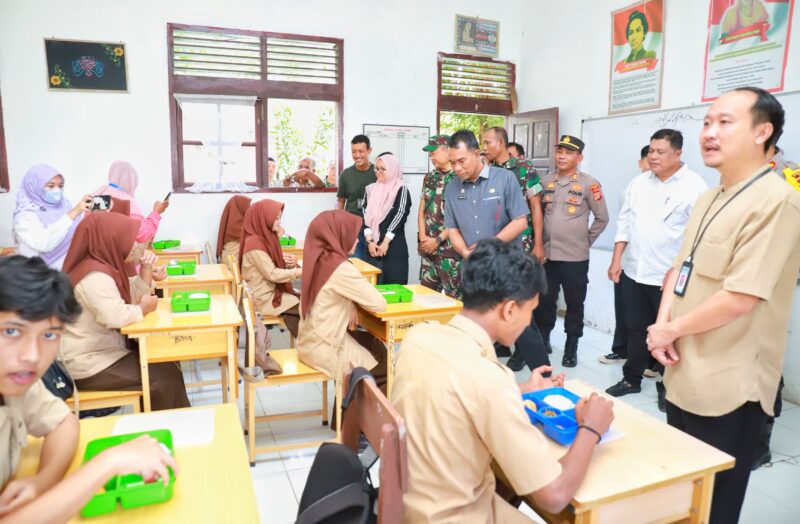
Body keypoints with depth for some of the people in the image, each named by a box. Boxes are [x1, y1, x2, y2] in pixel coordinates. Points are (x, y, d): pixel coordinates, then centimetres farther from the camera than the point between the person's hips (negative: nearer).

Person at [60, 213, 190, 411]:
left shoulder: (106, 265, 7)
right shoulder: (95, 276, -25)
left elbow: (136, 294, 17)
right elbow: (116, 317, -38)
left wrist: (146, 267, 1)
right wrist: (144, 308, -18)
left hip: (102, 348, 10)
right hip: (86, 362, -10)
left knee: (165, 362, 9)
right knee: (165, 376, -12)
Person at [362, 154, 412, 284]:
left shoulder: (401, 190, -1)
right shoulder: (371, 189, 11)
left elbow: (399, 215, -9)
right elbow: (366, 215, 5)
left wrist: (386, 242, -14)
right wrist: (369, 240, -6)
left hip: (395, 247, -4)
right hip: (373, 245, 4)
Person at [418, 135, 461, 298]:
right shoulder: (429, 178, 13)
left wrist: (438, 240, -12)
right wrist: (422, 237, 0)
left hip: (451, 249, -6)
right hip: (428, 248, 7)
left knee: (452, 296, -1)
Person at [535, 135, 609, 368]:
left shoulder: (589, 184, -5)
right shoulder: (545, 181, 4)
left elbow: (602, 218, 1)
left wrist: (586, 240, 2)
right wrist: (539, 242, 9)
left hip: (575, 257, -3)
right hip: (546, 254, 3)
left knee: (574, 303, 9)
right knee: (544, 301, 11)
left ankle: (571, 347, 23)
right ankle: (542, 340, 30)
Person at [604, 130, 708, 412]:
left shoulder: (694, 186, -9)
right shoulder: (638, 183, 8)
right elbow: (624, 222, 11)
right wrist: (616, 259, 6)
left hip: (671, 276, -5)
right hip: (634, 272, 5)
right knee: (635, 329, 16)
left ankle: (667, 387, 26)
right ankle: (631, 378, 31)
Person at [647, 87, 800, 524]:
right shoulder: (708, 200, 11)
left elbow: (740, 299, -24)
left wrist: (669, 330, -11)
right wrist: (663, 324, -5)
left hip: (727, 387, -8)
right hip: (685, 374, 8)